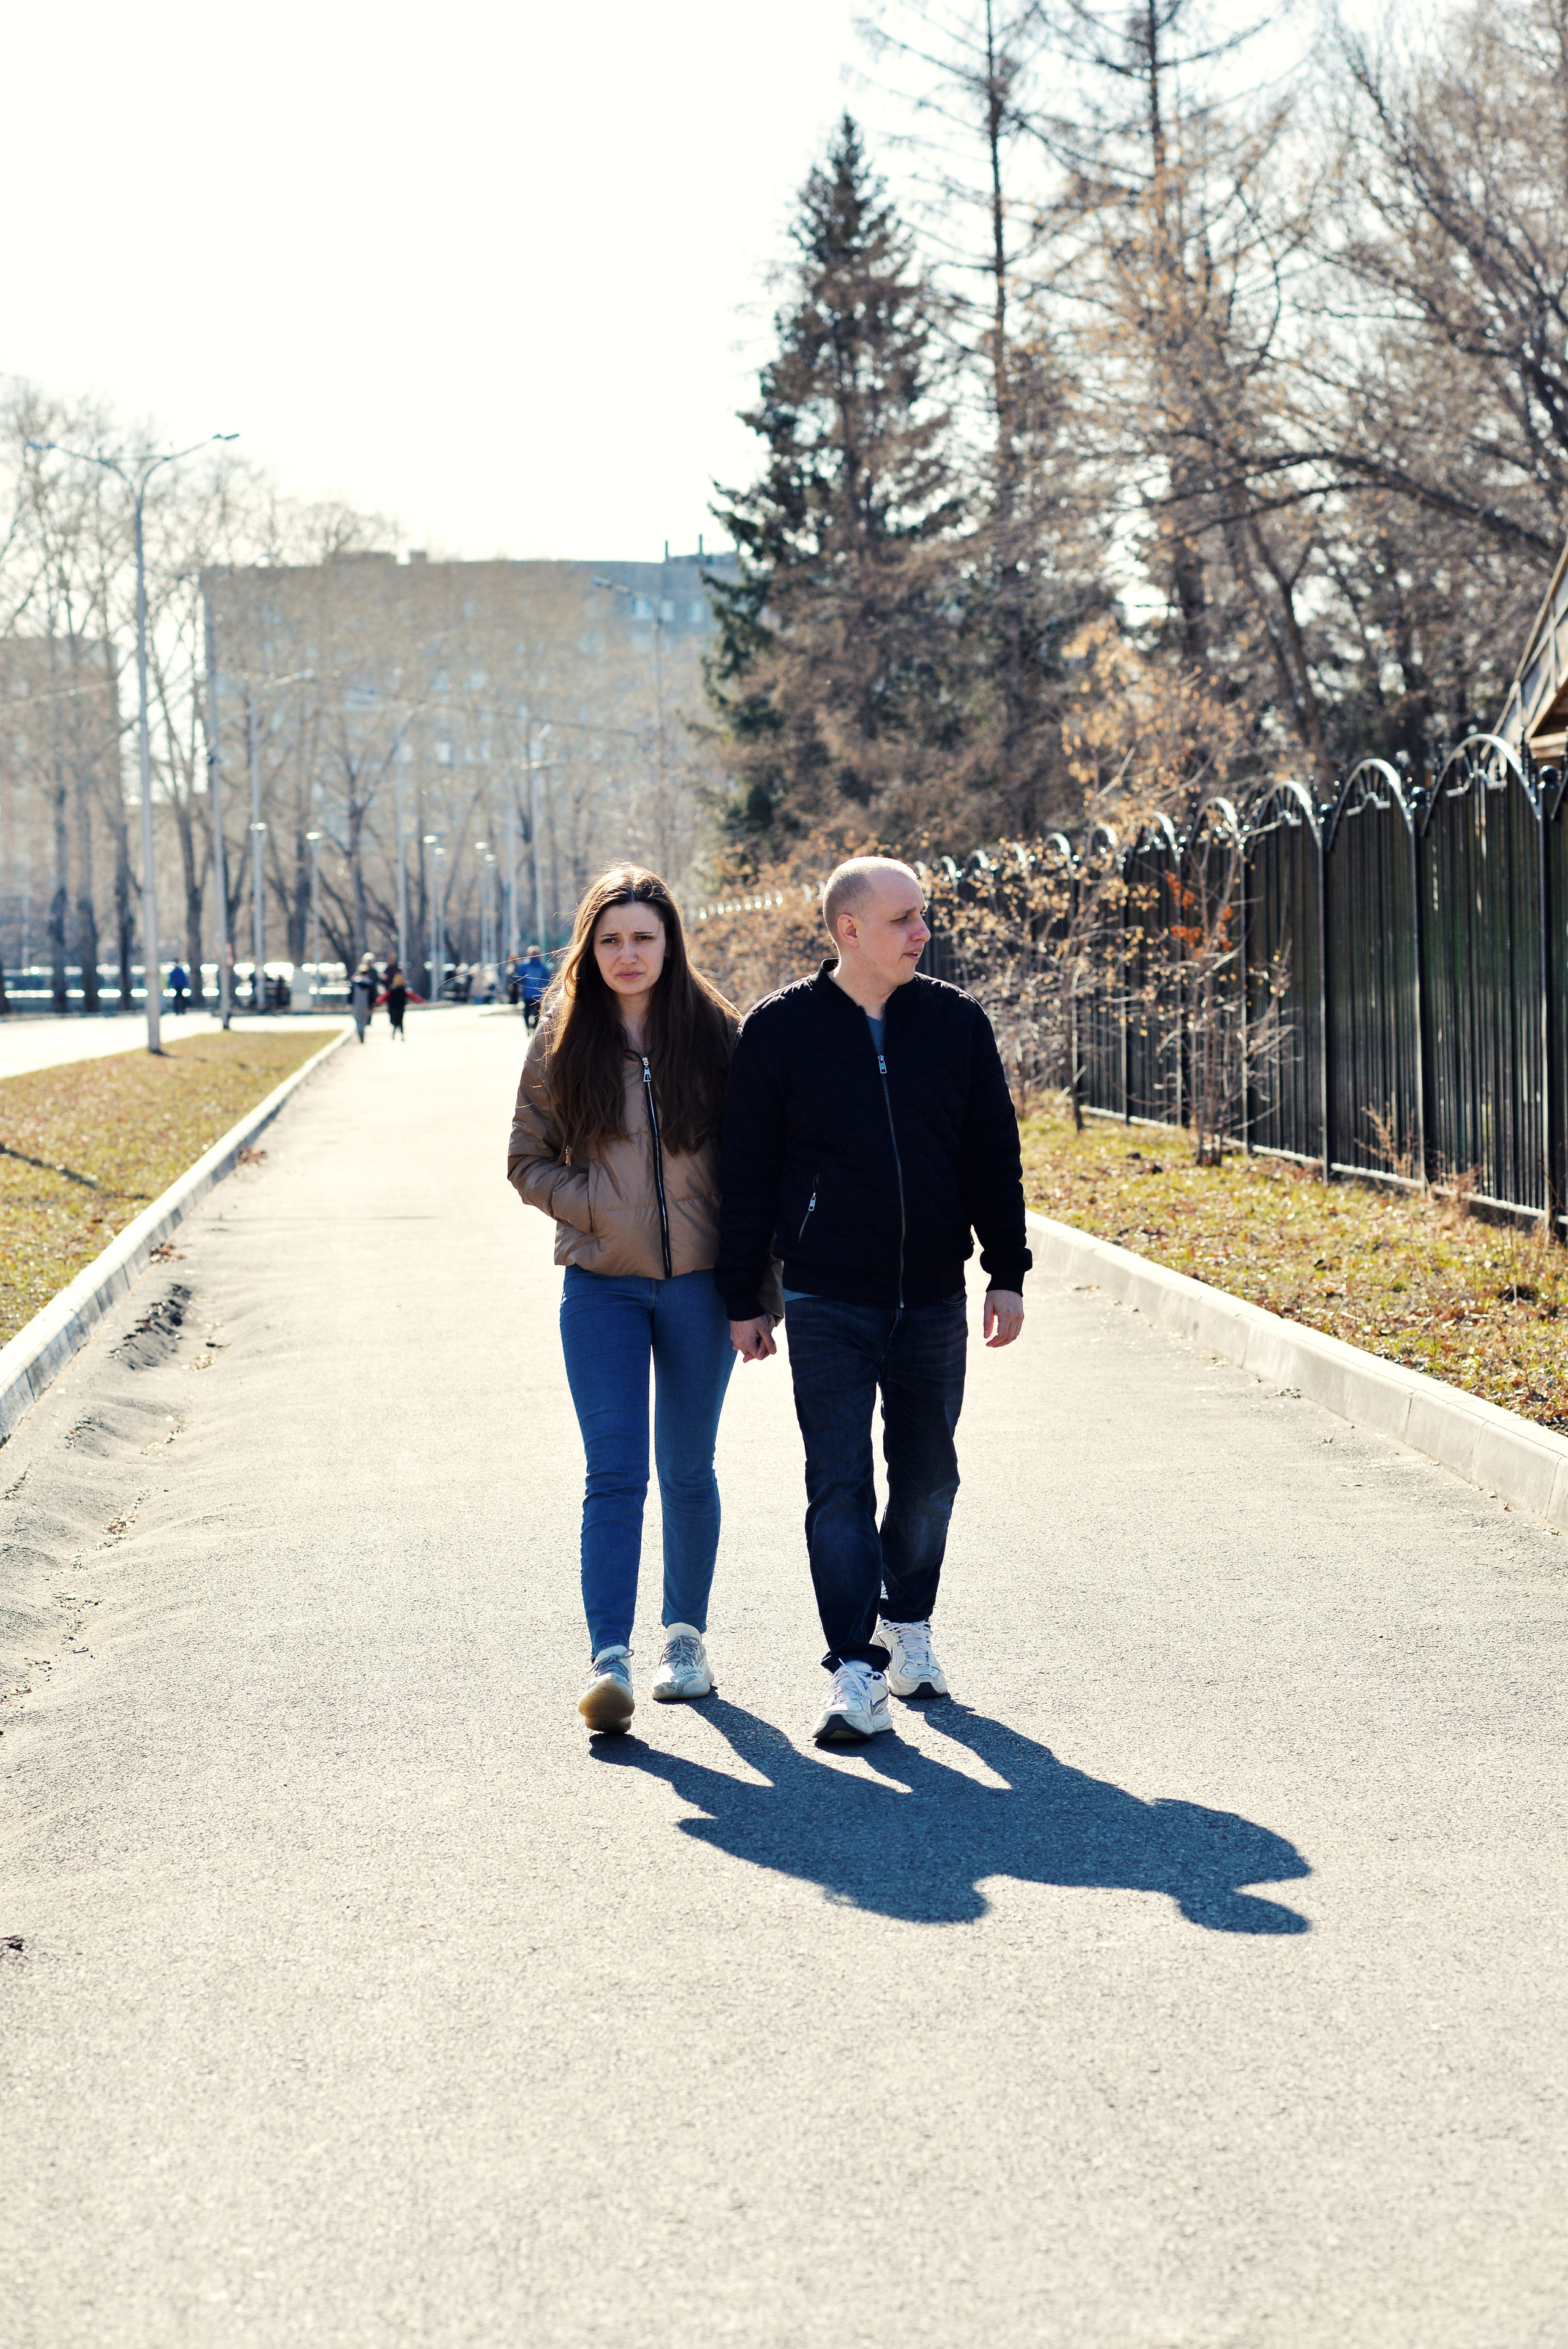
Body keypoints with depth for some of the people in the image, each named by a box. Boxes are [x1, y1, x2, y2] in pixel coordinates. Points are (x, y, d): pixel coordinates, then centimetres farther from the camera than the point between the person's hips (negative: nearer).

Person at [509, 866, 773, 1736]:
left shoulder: (715, 1033, 0)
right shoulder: (564, 1040, 2)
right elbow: (528, 1159, 8)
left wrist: (758, 1280, -1)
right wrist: (595, 1208, -8)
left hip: (700, 1282, 0)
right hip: (601, 1286, 0)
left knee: (687, 1470, 10)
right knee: (614, 1474, -9)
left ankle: (685, 1636, 25)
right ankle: (609, 1659, -13)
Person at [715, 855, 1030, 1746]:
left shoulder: (958, 1023, 4)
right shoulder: (780, 1031, -3)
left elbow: (994, 1159, 8)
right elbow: (749, 1173, 1)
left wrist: (1008, 1274, 3)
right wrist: (745, 1298, 1)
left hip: (934, 1298, 3)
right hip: (828, 1302, -3)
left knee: (928, 1475, 12)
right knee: (841, 1484, -6)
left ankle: (907, 1624, 33)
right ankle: (858, 1673, -4)